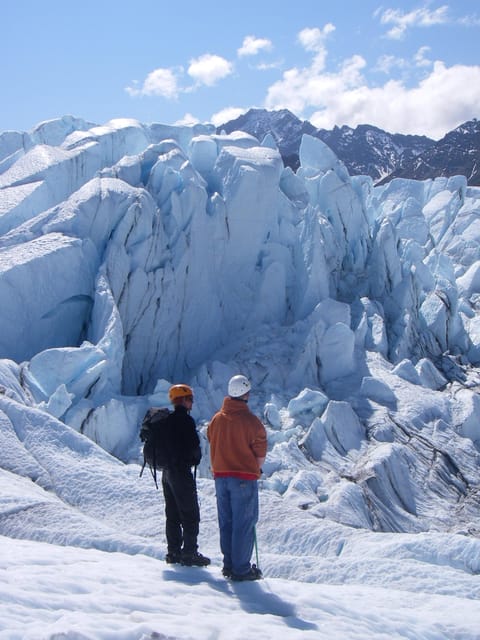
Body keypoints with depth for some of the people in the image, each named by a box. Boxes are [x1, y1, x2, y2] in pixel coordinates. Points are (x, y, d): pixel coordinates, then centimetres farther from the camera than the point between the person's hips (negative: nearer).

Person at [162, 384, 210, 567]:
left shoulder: (166, 420, 10)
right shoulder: (185, 420, -15)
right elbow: (194, 446, -17)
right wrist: (196, 458, 2)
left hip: (167, 471, 9)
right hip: (182, 471, -8)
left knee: (172, 514, 13)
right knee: (190, 514, -2)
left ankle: (173, 552, 16)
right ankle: (189, 553, -2)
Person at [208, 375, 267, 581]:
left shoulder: (216, 418, 2)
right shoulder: (251, 420, -14)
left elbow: (212, 445, 11)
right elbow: (260, 453, -10)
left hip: (220, 477, 6)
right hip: (244, 479, -5)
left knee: (226, 522, 14)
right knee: (244, 523, 1)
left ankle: (229, 564, 20)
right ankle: (241, 569, 3)